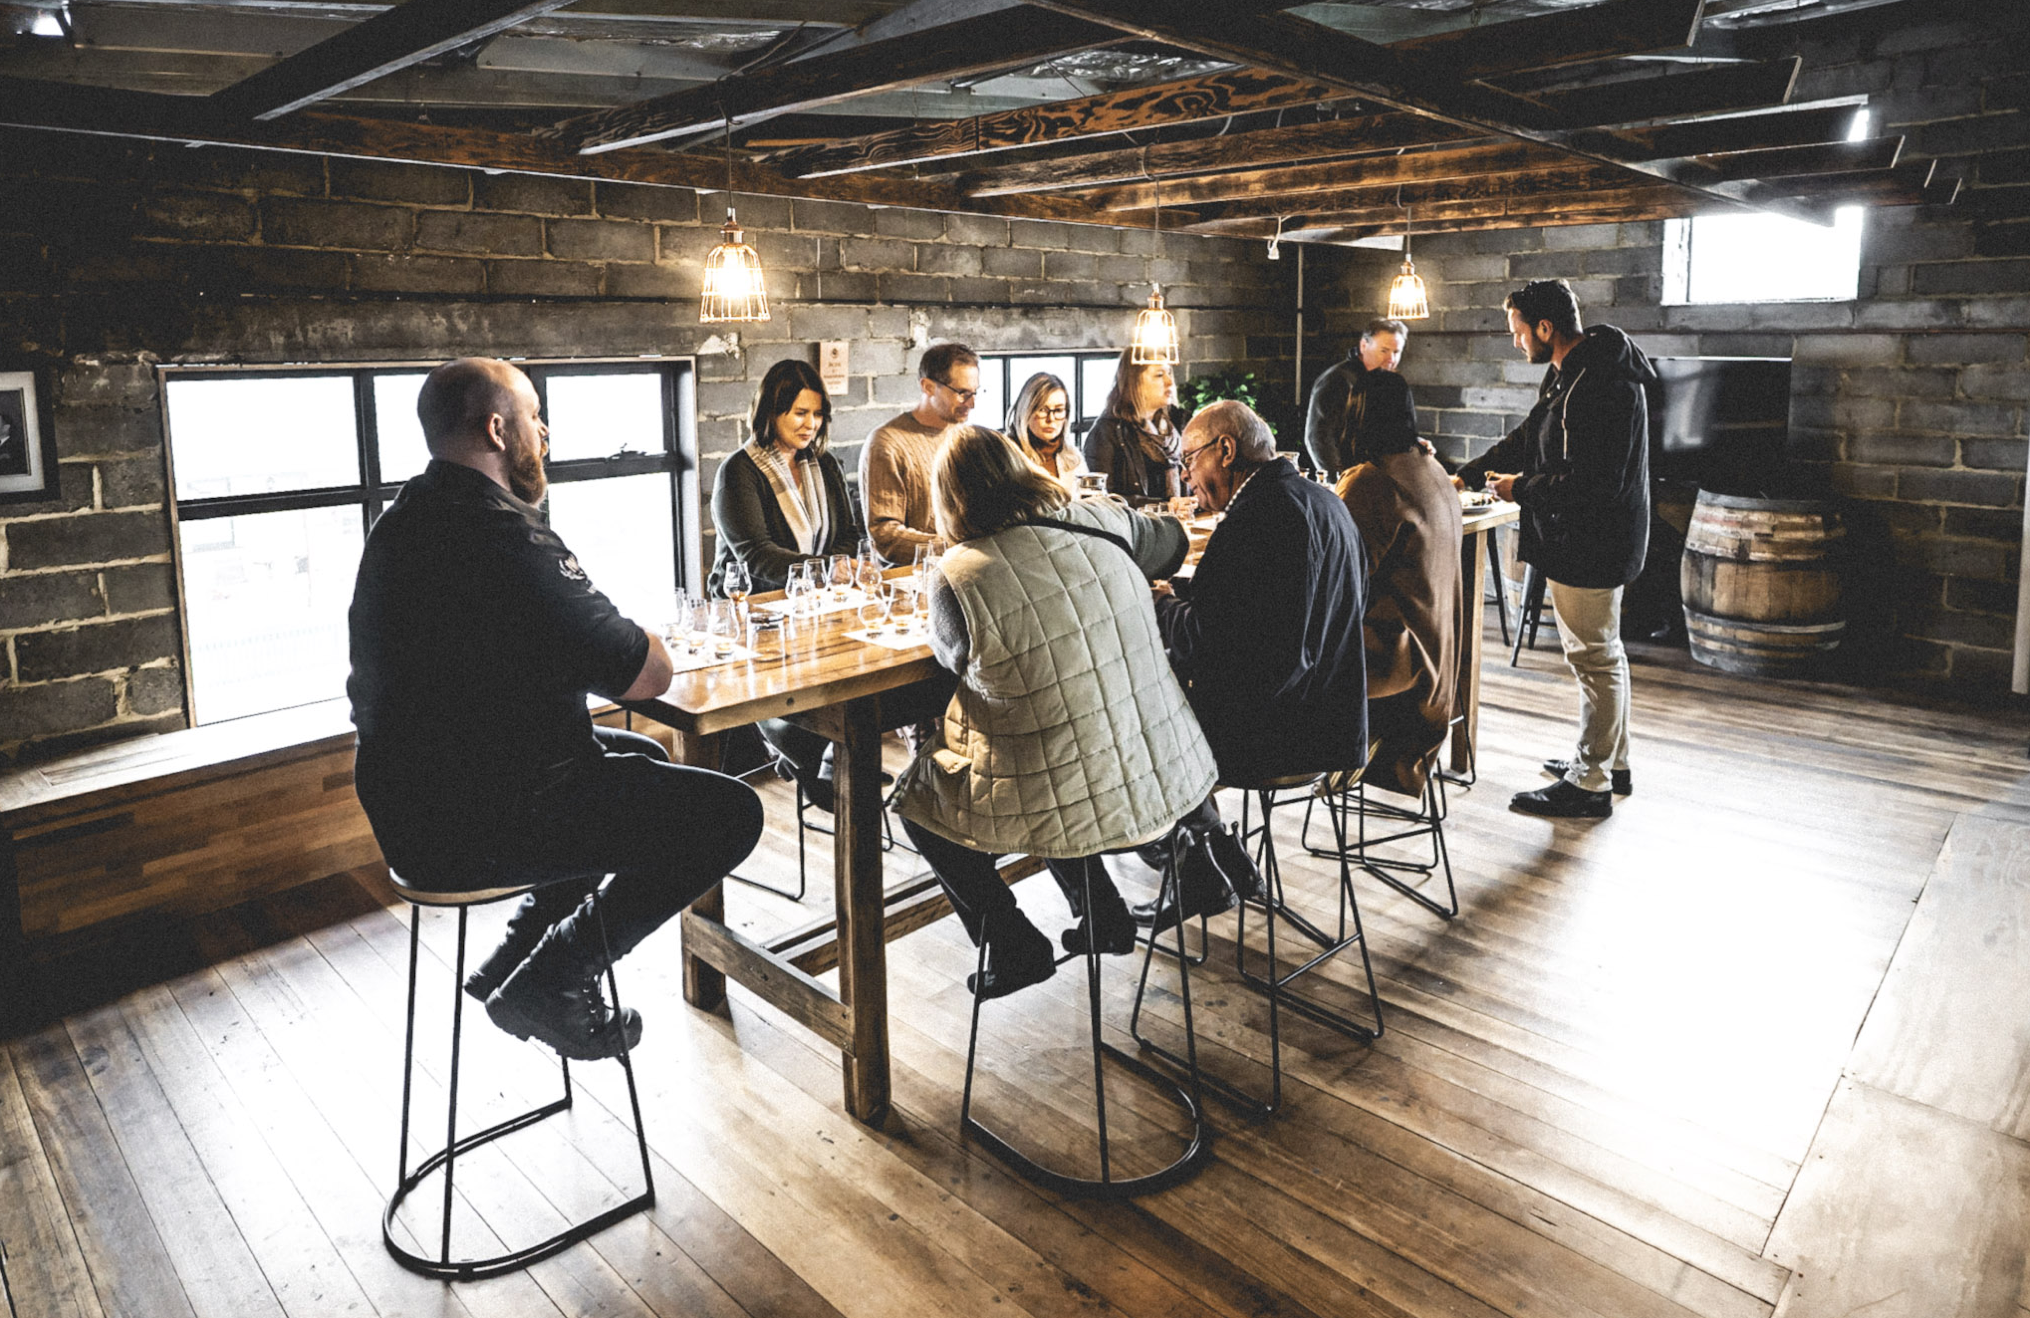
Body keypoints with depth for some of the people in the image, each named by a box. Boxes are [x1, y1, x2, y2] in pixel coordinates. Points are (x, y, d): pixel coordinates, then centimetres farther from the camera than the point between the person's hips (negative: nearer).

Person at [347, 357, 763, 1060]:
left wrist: (603, 634, 5)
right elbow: (649, 676, -20)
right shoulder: (503, 534, -23)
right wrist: (641, 639, 3)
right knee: (730, 811, -6)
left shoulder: (402, 520, 9)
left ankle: (516, 955, 26)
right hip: (474, 829, -10)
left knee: (642, 756, 27)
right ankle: (550, 980, 3)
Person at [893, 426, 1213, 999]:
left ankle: (1014, 949, 23)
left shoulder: (956, 576, -16)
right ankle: (1103, 915, 36)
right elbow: (1172, 541, 19)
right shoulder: (1102, 523, -4)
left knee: (917, 796, 21)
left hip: (1062, 806, -5)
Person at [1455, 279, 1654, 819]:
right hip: (1584, 540, 11)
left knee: (1594, 658, -3)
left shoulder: (1602, 386, -23)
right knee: (1602, 654, 19)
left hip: (1590, 546, -11)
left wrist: (1520, 488, -16)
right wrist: (1466, 476, 19)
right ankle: (1611, 760, 34)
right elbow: (1526, 439, 22)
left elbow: (1592, 480, -28)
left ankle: (1589, 786, 7)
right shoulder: (1569, 373, 12)